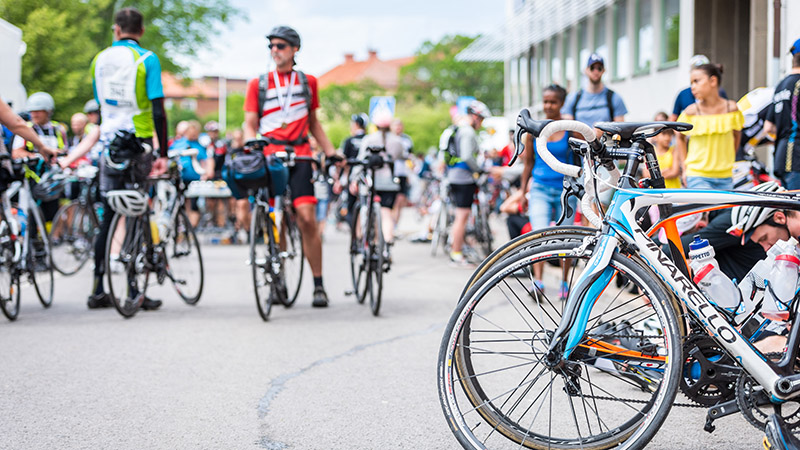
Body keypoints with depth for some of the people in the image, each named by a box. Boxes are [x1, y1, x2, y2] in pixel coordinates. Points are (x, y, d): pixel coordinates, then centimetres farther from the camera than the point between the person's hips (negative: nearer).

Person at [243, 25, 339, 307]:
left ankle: (318, 285, -6)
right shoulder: (258, 84, 11)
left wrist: (331, 152, 14)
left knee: (306, 218, -12)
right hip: (269, 156, 0)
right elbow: (250, 125, 9)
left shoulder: (308, 82, 15)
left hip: (299, 156, 0)